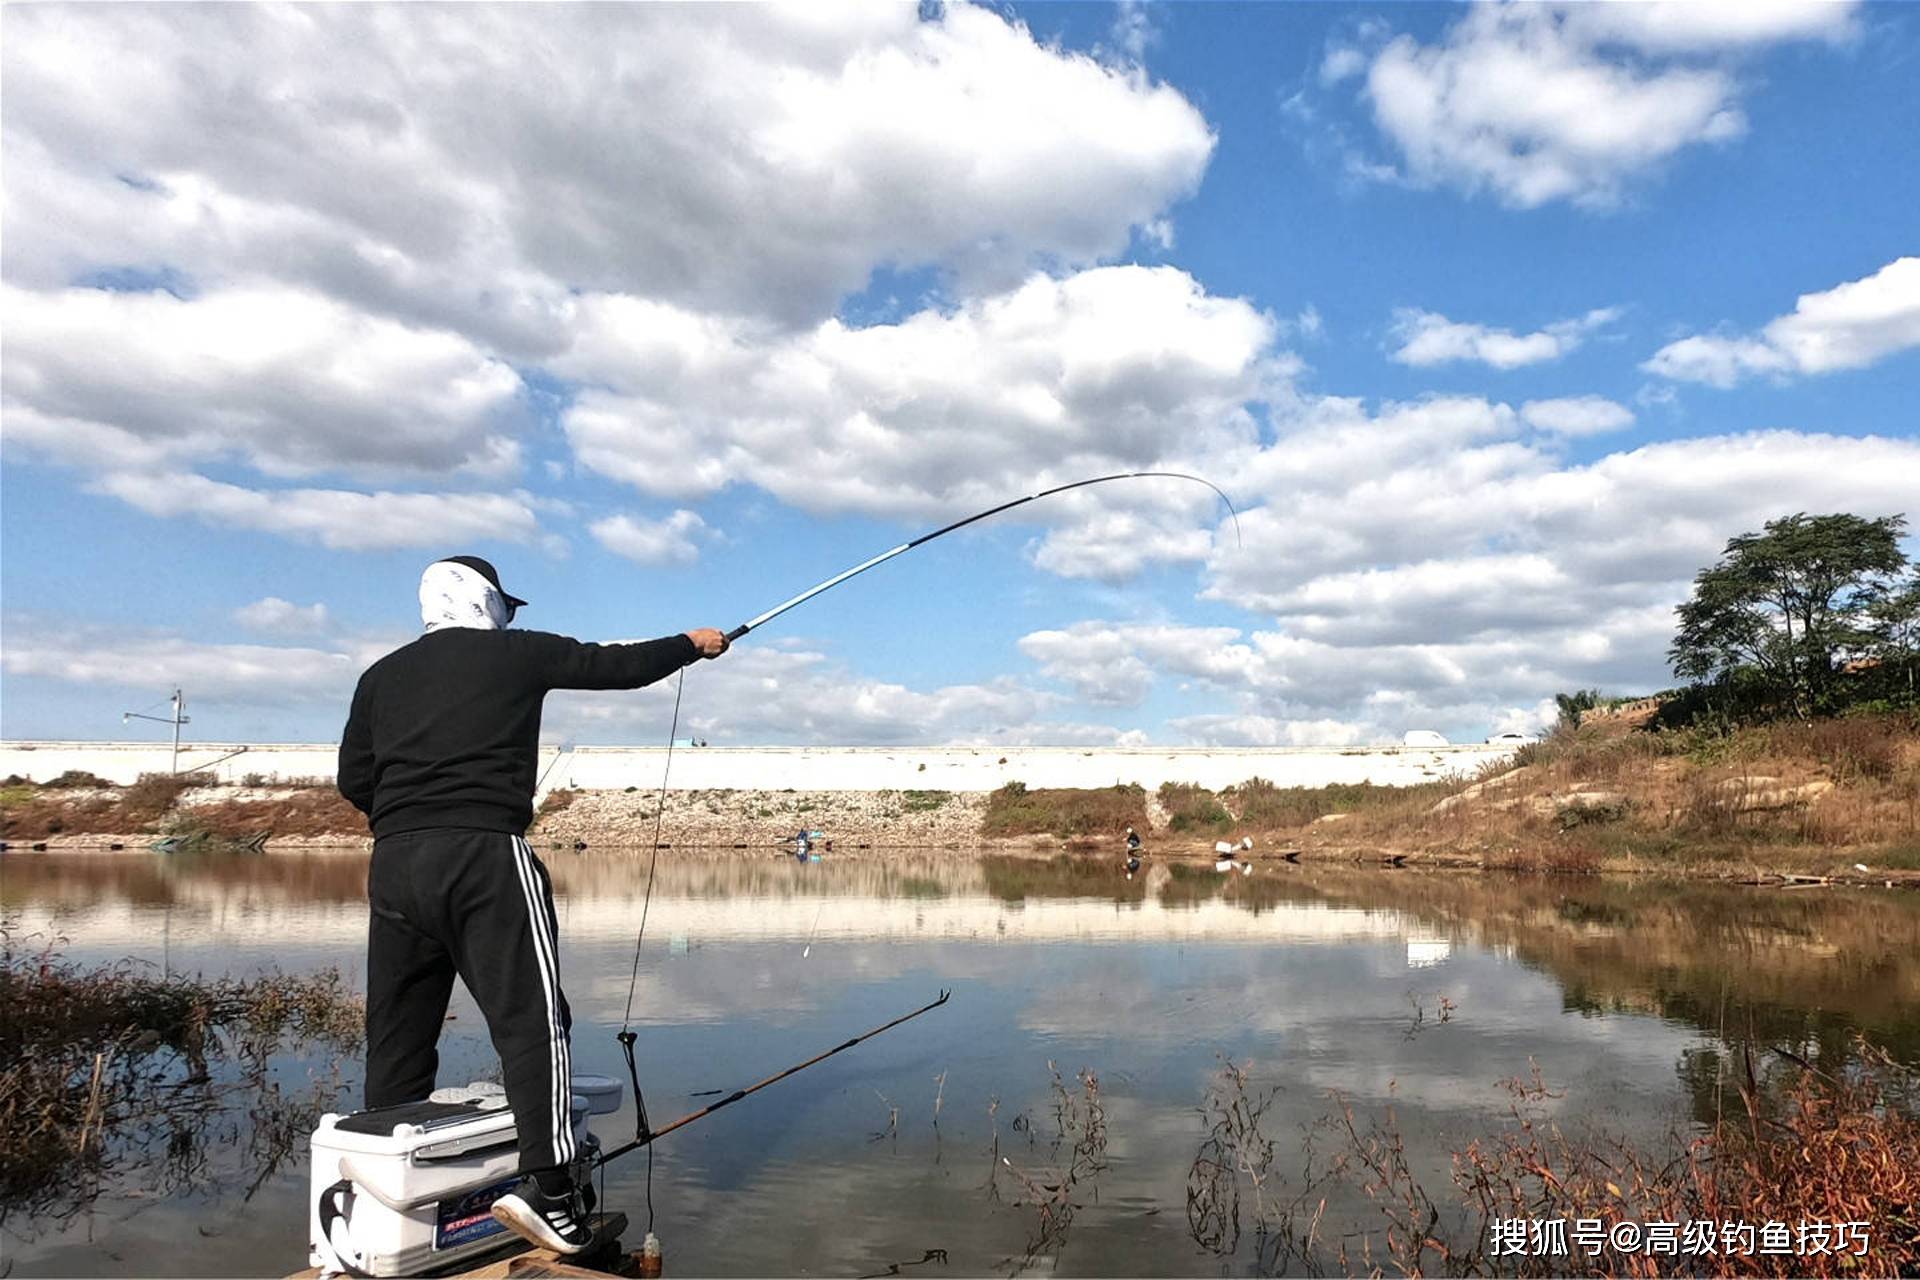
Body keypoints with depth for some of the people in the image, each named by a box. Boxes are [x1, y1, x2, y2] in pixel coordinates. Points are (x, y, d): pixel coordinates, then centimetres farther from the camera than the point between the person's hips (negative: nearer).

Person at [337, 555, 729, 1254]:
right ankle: (549, 1188, -16)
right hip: (485, 851, -5)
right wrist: (693, 644, 26)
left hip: (395, 862, 6)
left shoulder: (382, 675, 18)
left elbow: (353, 780, 15)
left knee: (397, 1036, 12)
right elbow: (620, 665, 11)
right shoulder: (515, 652, 6)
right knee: (531, 1017, -7)